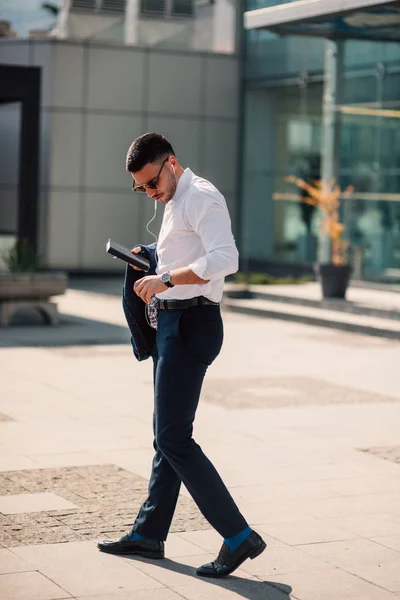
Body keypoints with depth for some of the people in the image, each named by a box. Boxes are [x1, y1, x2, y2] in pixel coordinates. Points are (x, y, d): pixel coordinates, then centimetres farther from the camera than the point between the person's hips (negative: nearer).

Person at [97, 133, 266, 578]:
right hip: (172, 323, 10)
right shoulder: (175, 203, 20)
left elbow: (225, 259, -26)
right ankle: (149, 533, 25)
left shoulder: (201, 198, -12)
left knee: (174, 439, -11)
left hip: (192, 324, -10)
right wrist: (151, 262, 14)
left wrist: (166, 278, -26)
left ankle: (239, 536, -8)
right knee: (167, 436, 15)